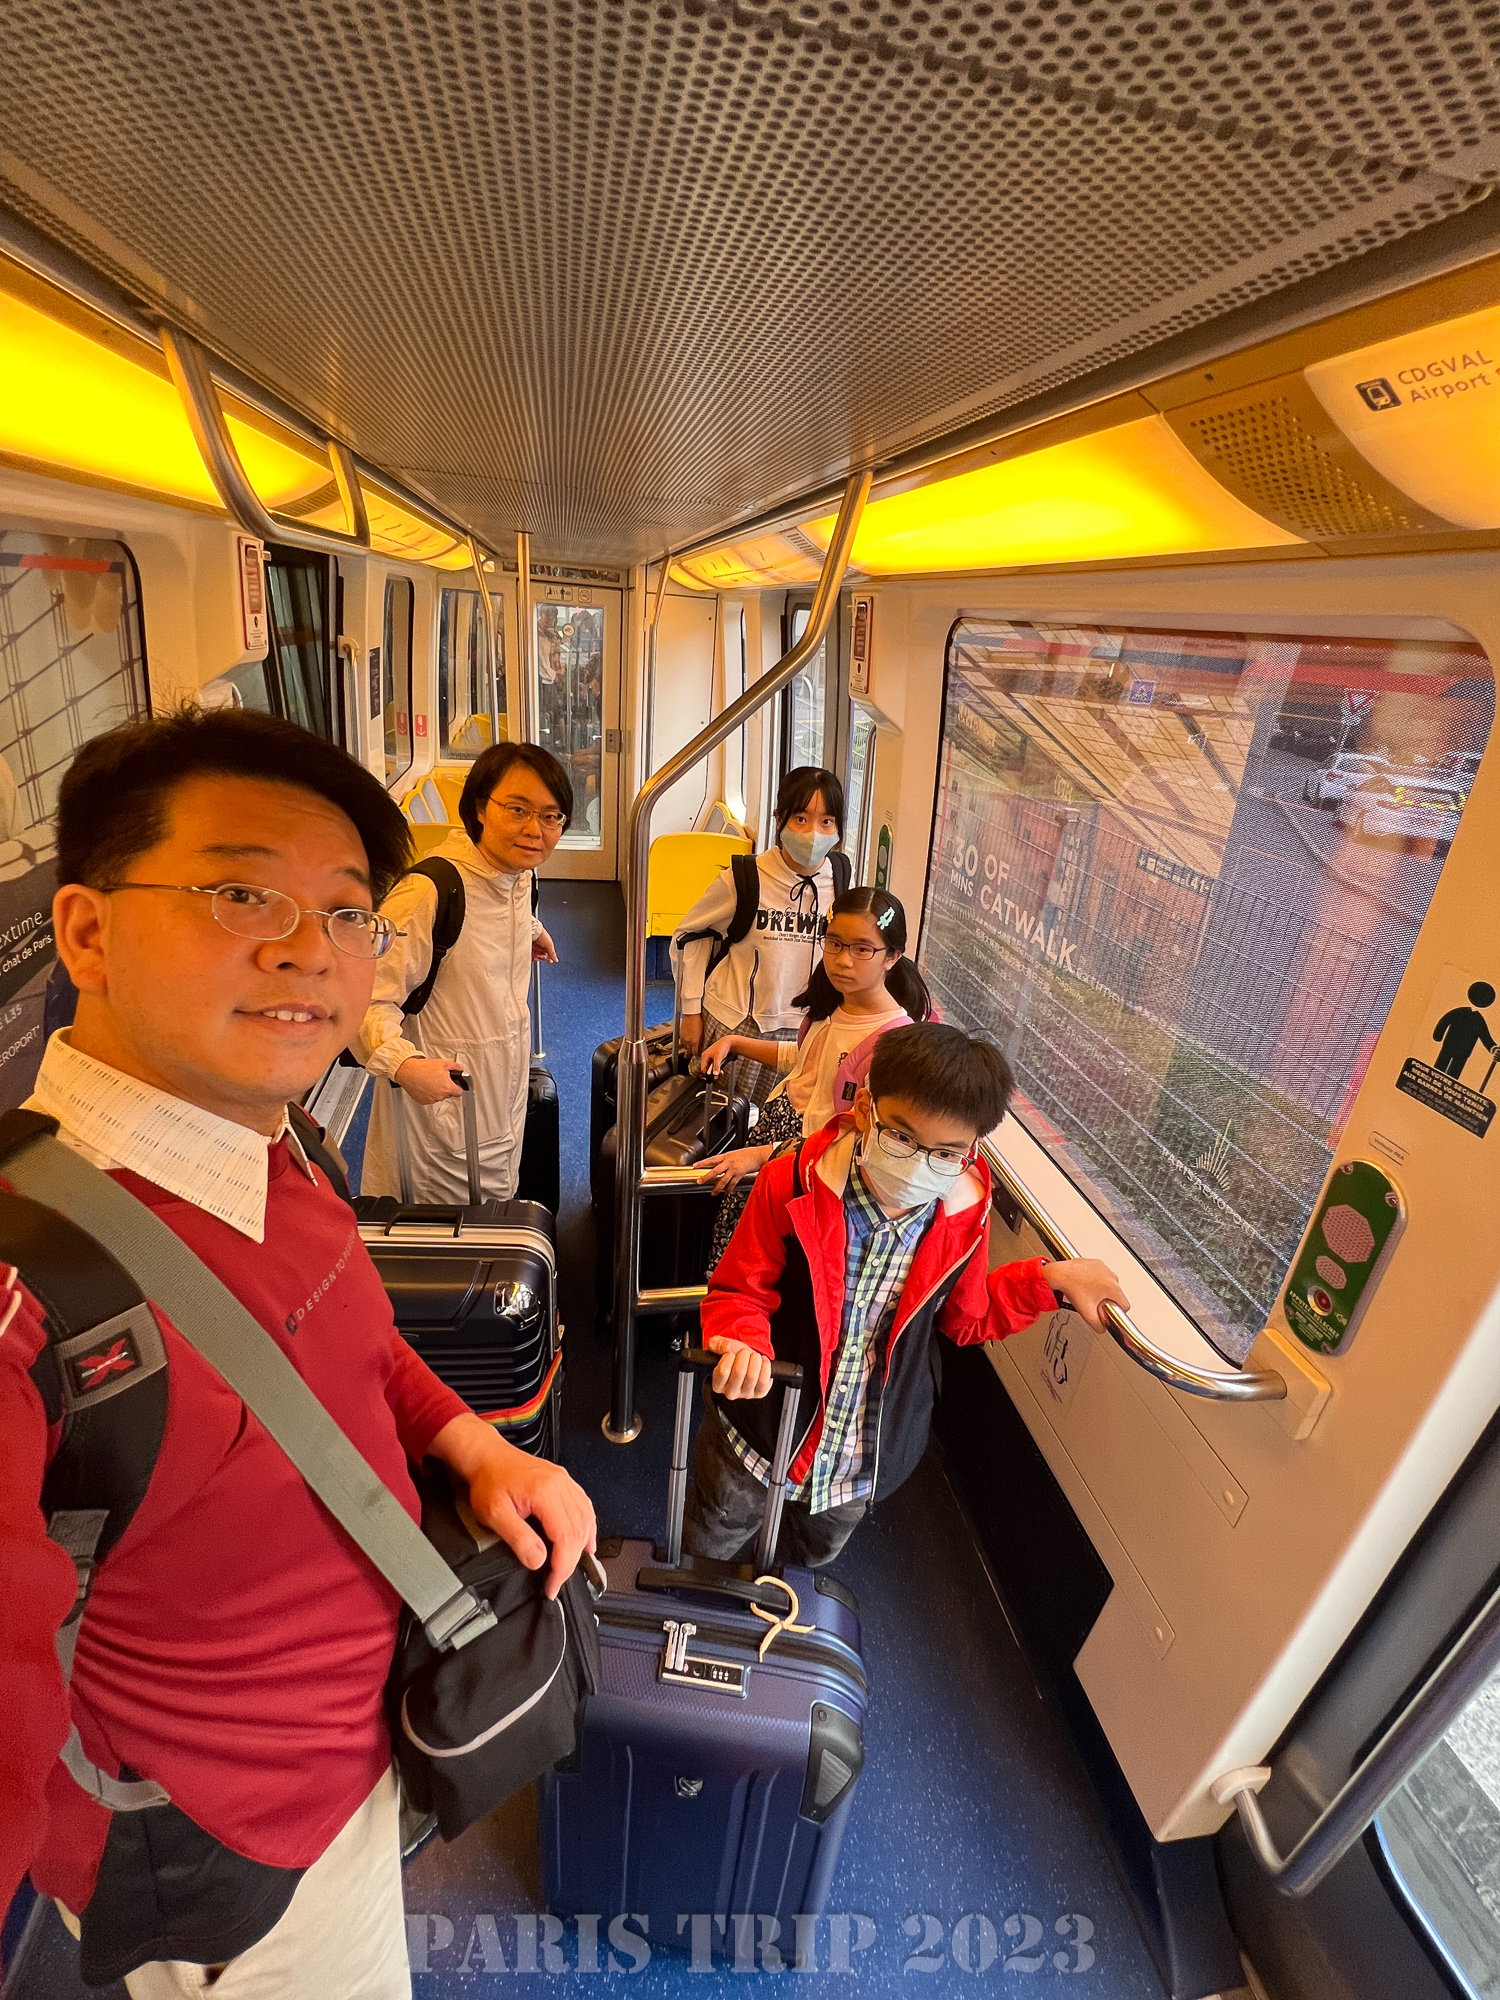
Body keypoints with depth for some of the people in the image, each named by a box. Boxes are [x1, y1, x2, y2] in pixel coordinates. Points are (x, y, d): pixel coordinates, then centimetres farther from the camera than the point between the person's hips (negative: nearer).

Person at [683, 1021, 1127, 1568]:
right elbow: (737, 1293, -17)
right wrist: (744, 1343, -37)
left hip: (866, 1459, 3)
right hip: (761, 1436, -2)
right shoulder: (792, 1186, -28)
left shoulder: (964, 1218, -17)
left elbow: (964, 1319, 1)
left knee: (808, 1562, 32)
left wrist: (1050, 1278, -8)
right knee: (705, 1556, 25)